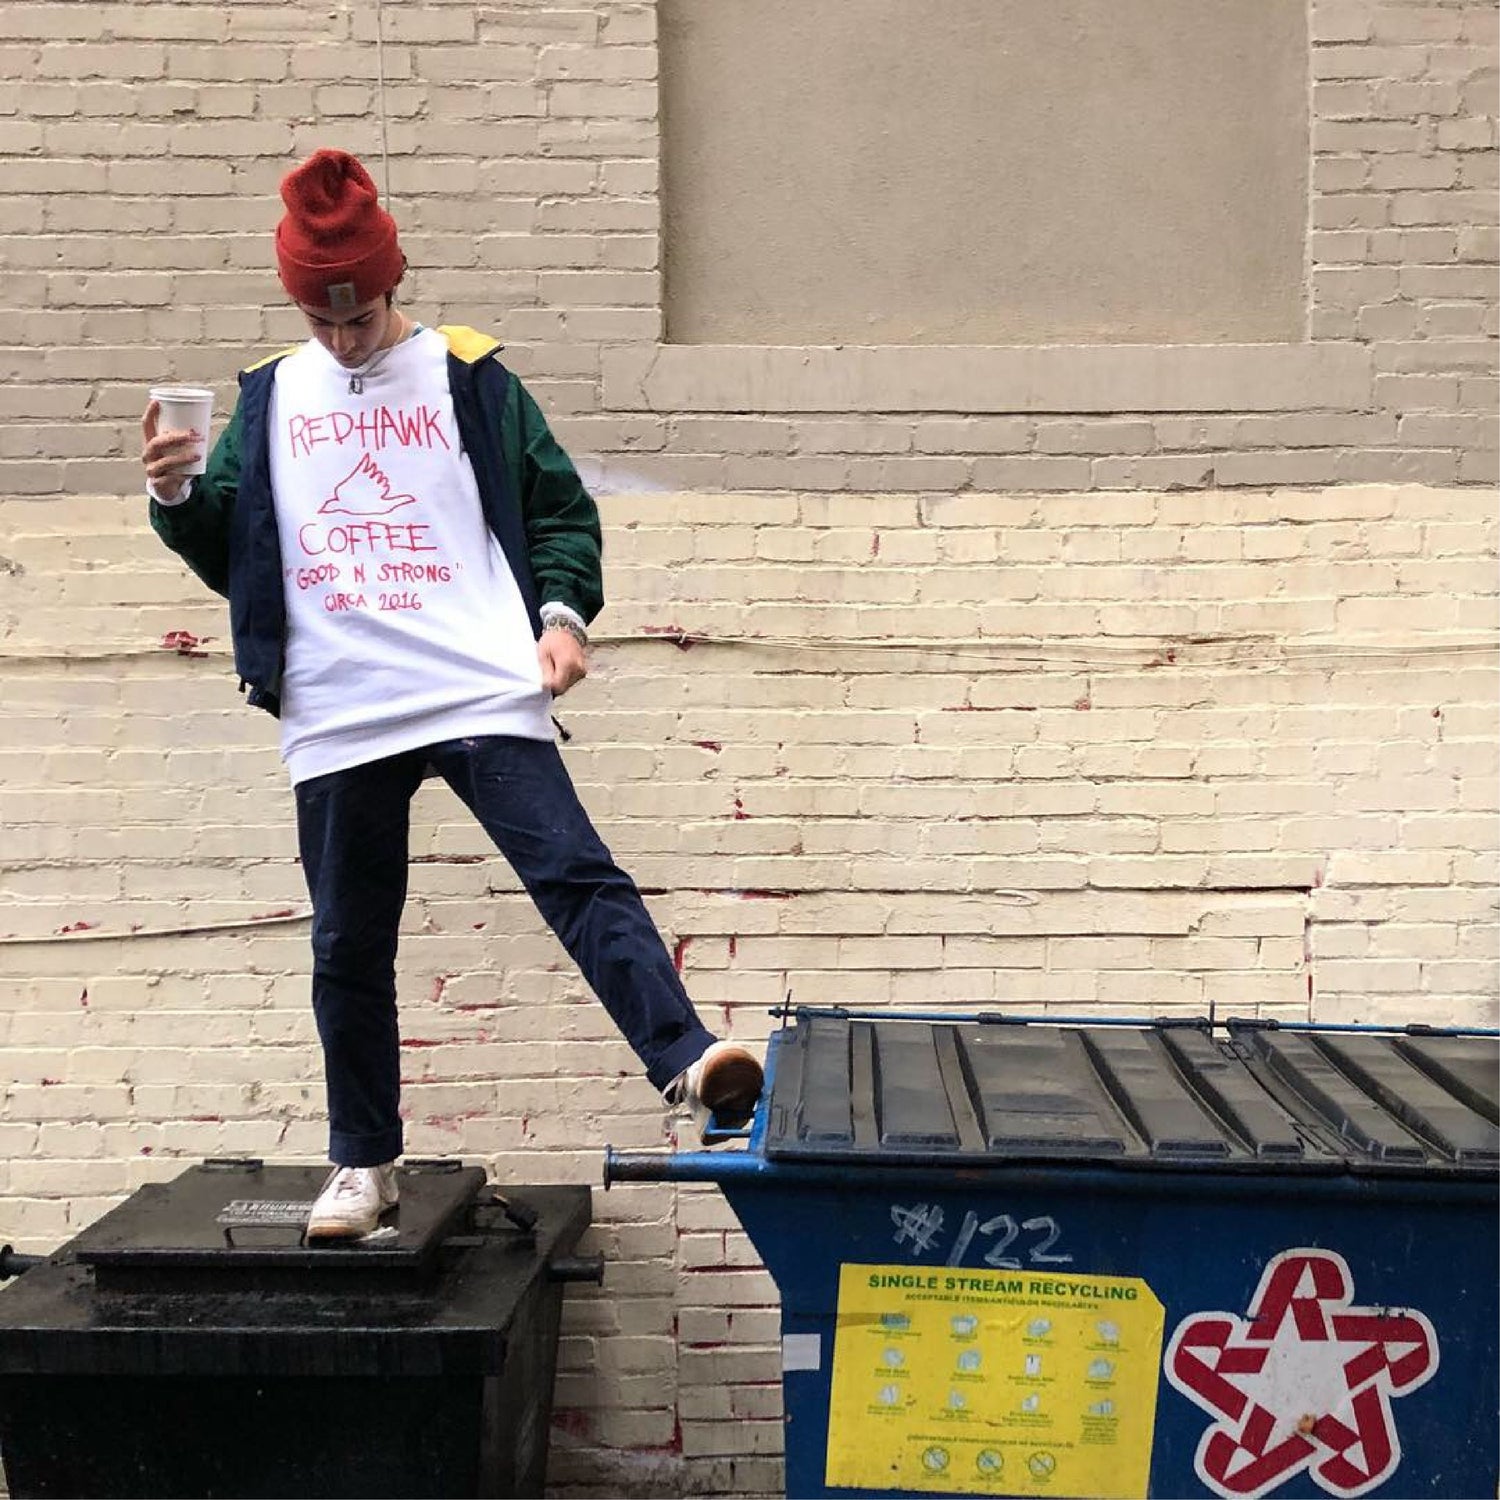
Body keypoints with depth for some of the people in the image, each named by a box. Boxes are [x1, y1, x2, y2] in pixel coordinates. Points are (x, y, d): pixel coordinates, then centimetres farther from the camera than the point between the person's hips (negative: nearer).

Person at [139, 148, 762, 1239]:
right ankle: (364, 1162, 23)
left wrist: (563, 611, -9)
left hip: (483, 696, -3)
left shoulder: (472, 381, 7)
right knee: (351, 946, 10)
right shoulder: (271, 398, 15)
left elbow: (561, 508, 8)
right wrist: (177, 497, -5)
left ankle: (687, 1061, -20)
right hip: (336, 720, 3)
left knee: (576, 874, -18)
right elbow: (228, 553, 16)